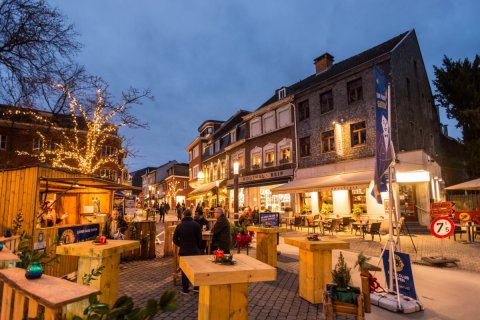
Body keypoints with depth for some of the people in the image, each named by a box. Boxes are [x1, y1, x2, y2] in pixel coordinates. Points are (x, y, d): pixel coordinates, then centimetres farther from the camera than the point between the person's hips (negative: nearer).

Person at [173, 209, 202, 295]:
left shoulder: (179, 226, -3)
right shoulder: (196, 225, -9)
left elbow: (175, 239, 0)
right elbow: (199, 238, -7)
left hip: (183, 251, 1)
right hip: (194, 251, -1)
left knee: (184, 270, 11)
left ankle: (185, 289, 16)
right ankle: (196, 286, 17)